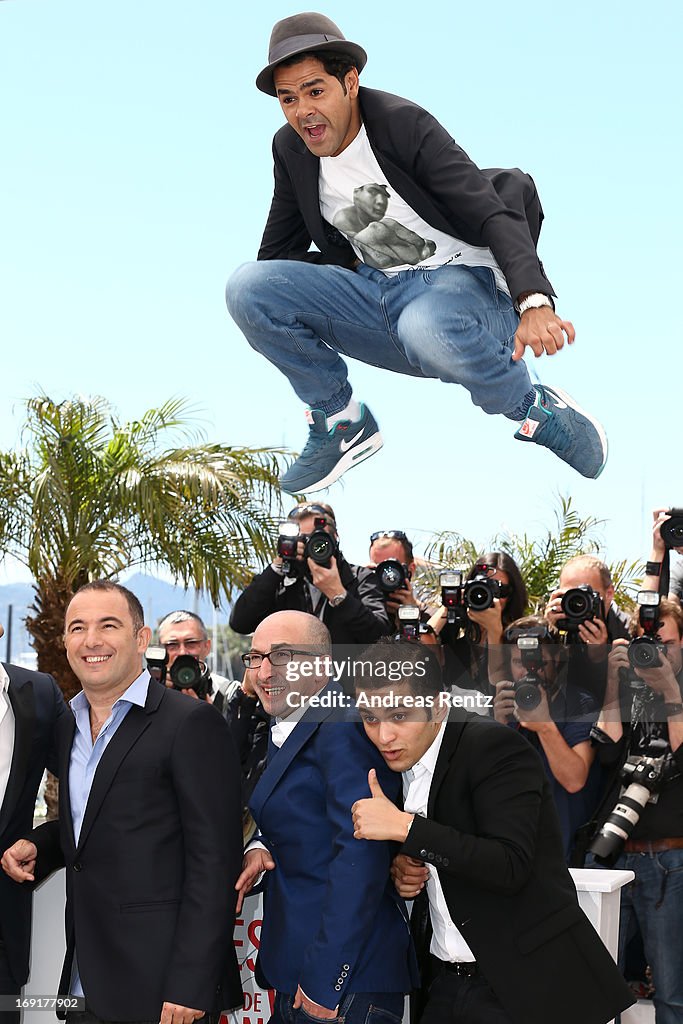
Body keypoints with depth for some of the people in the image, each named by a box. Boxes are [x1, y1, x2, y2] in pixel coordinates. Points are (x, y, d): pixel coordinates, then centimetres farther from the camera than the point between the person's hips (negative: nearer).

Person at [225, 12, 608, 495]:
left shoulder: (405, 123, -14)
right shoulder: (290, 149, 3)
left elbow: (495, 215, -21)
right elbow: (276, 253, 11)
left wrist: (535, 303, -37)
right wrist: (349, 268, -5)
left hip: (461, 279, -6)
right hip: (377, 291, 6)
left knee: (426, 329, -43)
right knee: (248, 287, -15)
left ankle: (538, 411, -13)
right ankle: (343, 423, 1)